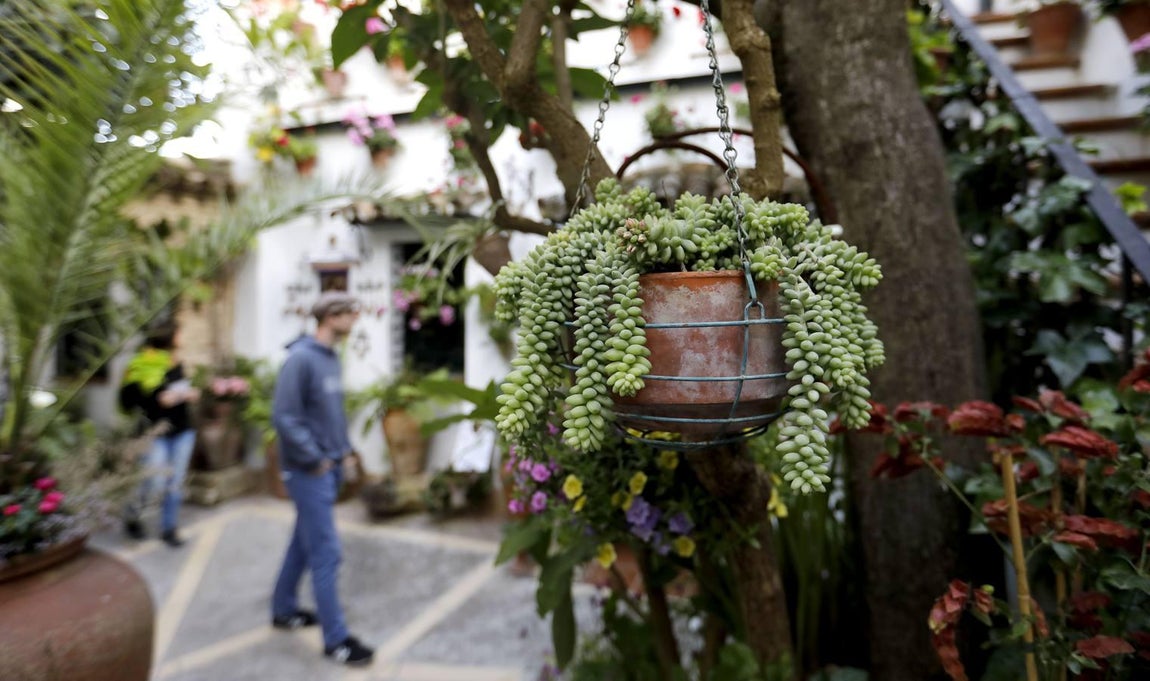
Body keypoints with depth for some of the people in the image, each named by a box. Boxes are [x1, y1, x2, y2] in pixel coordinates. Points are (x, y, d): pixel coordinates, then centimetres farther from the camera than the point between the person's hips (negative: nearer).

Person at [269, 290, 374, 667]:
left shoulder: (331, 358, 8)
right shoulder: (301, 358, -18)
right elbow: (284, 417, -21)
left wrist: (343, 447, 9)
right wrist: (315, 459, -16)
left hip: (331, 467, 9)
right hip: (310, 471, -9)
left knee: (305, 543, 21)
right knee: (326, 554, -2)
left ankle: (284, 609, 39)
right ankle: (335, 639, 10)